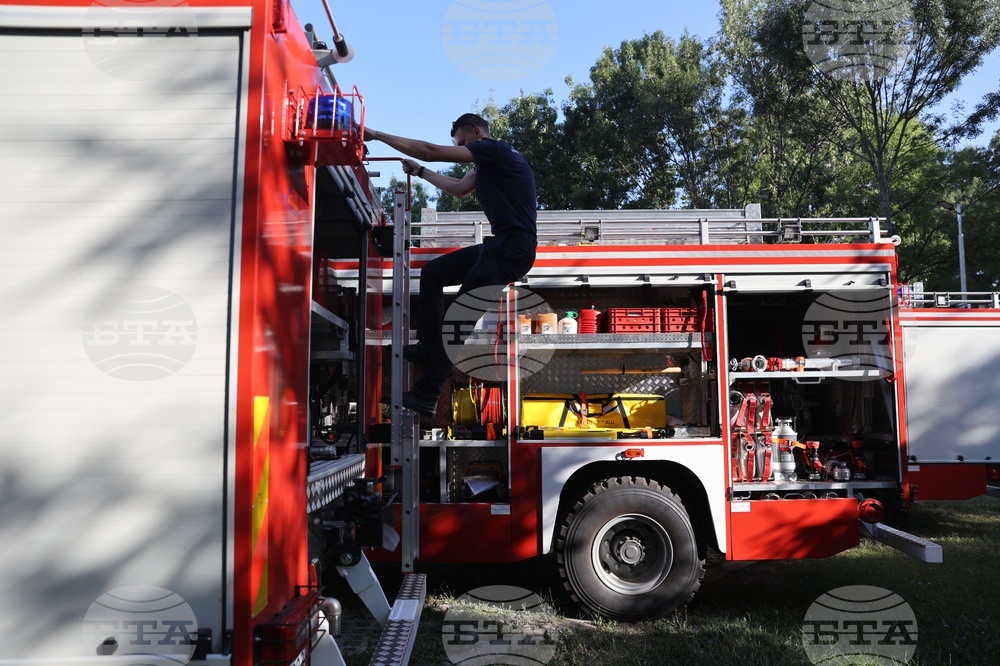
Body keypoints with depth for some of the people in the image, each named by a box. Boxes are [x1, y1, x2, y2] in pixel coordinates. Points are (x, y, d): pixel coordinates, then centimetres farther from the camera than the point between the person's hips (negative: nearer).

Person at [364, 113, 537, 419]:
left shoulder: (495, 150, -10)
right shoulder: (487, 162, 20)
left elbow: (431, 151, -13)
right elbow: (458, 188, 35)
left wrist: (377, 135, -8)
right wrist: (420, 172, 29)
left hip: (513, 248, -10)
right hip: (498, 244, 10)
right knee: (432, 272, 9)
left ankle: (427, 394, -10)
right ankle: (429, 346, 6)